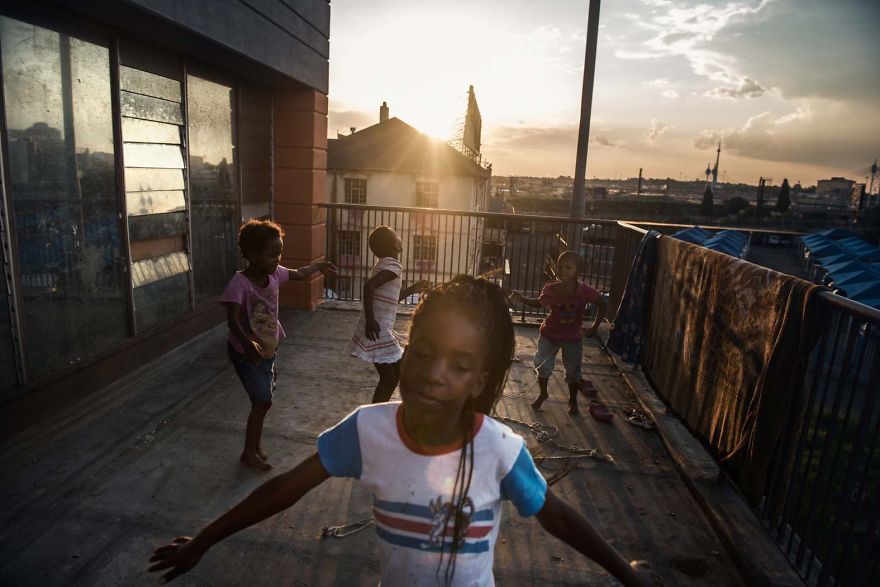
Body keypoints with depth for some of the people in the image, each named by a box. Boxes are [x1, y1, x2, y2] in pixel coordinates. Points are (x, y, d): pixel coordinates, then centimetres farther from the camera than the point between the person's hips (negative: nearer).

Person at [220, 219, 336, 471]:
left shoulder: (275, 273, -8)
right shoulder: (239, 283, -27)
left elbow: (298, 274, 13)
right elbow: (233, 320, -37)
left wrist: (320, 266, 24)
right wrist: (248, 343, -53)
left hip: (268, 350, 6)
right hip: (246, 353, -6)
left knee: (263, 400, 16)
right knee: (263, 400, -4)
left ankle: (256, 444, 38)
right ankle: (249, 452, 17)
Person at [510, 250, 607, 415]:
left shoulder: (585, 291, -24)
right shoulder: (551, 289, -21)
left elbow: (603, 305, -8)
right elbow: (539, 303, -1)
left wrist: (594, 327, -7)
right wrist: (521, 299, -15)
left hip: (573, 338, 0)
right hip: (549, 335, 0)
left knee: (573, 371, 11)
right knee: (543, 366, 3)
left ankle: (573, 400, 37)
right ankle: (542, 394, 31)